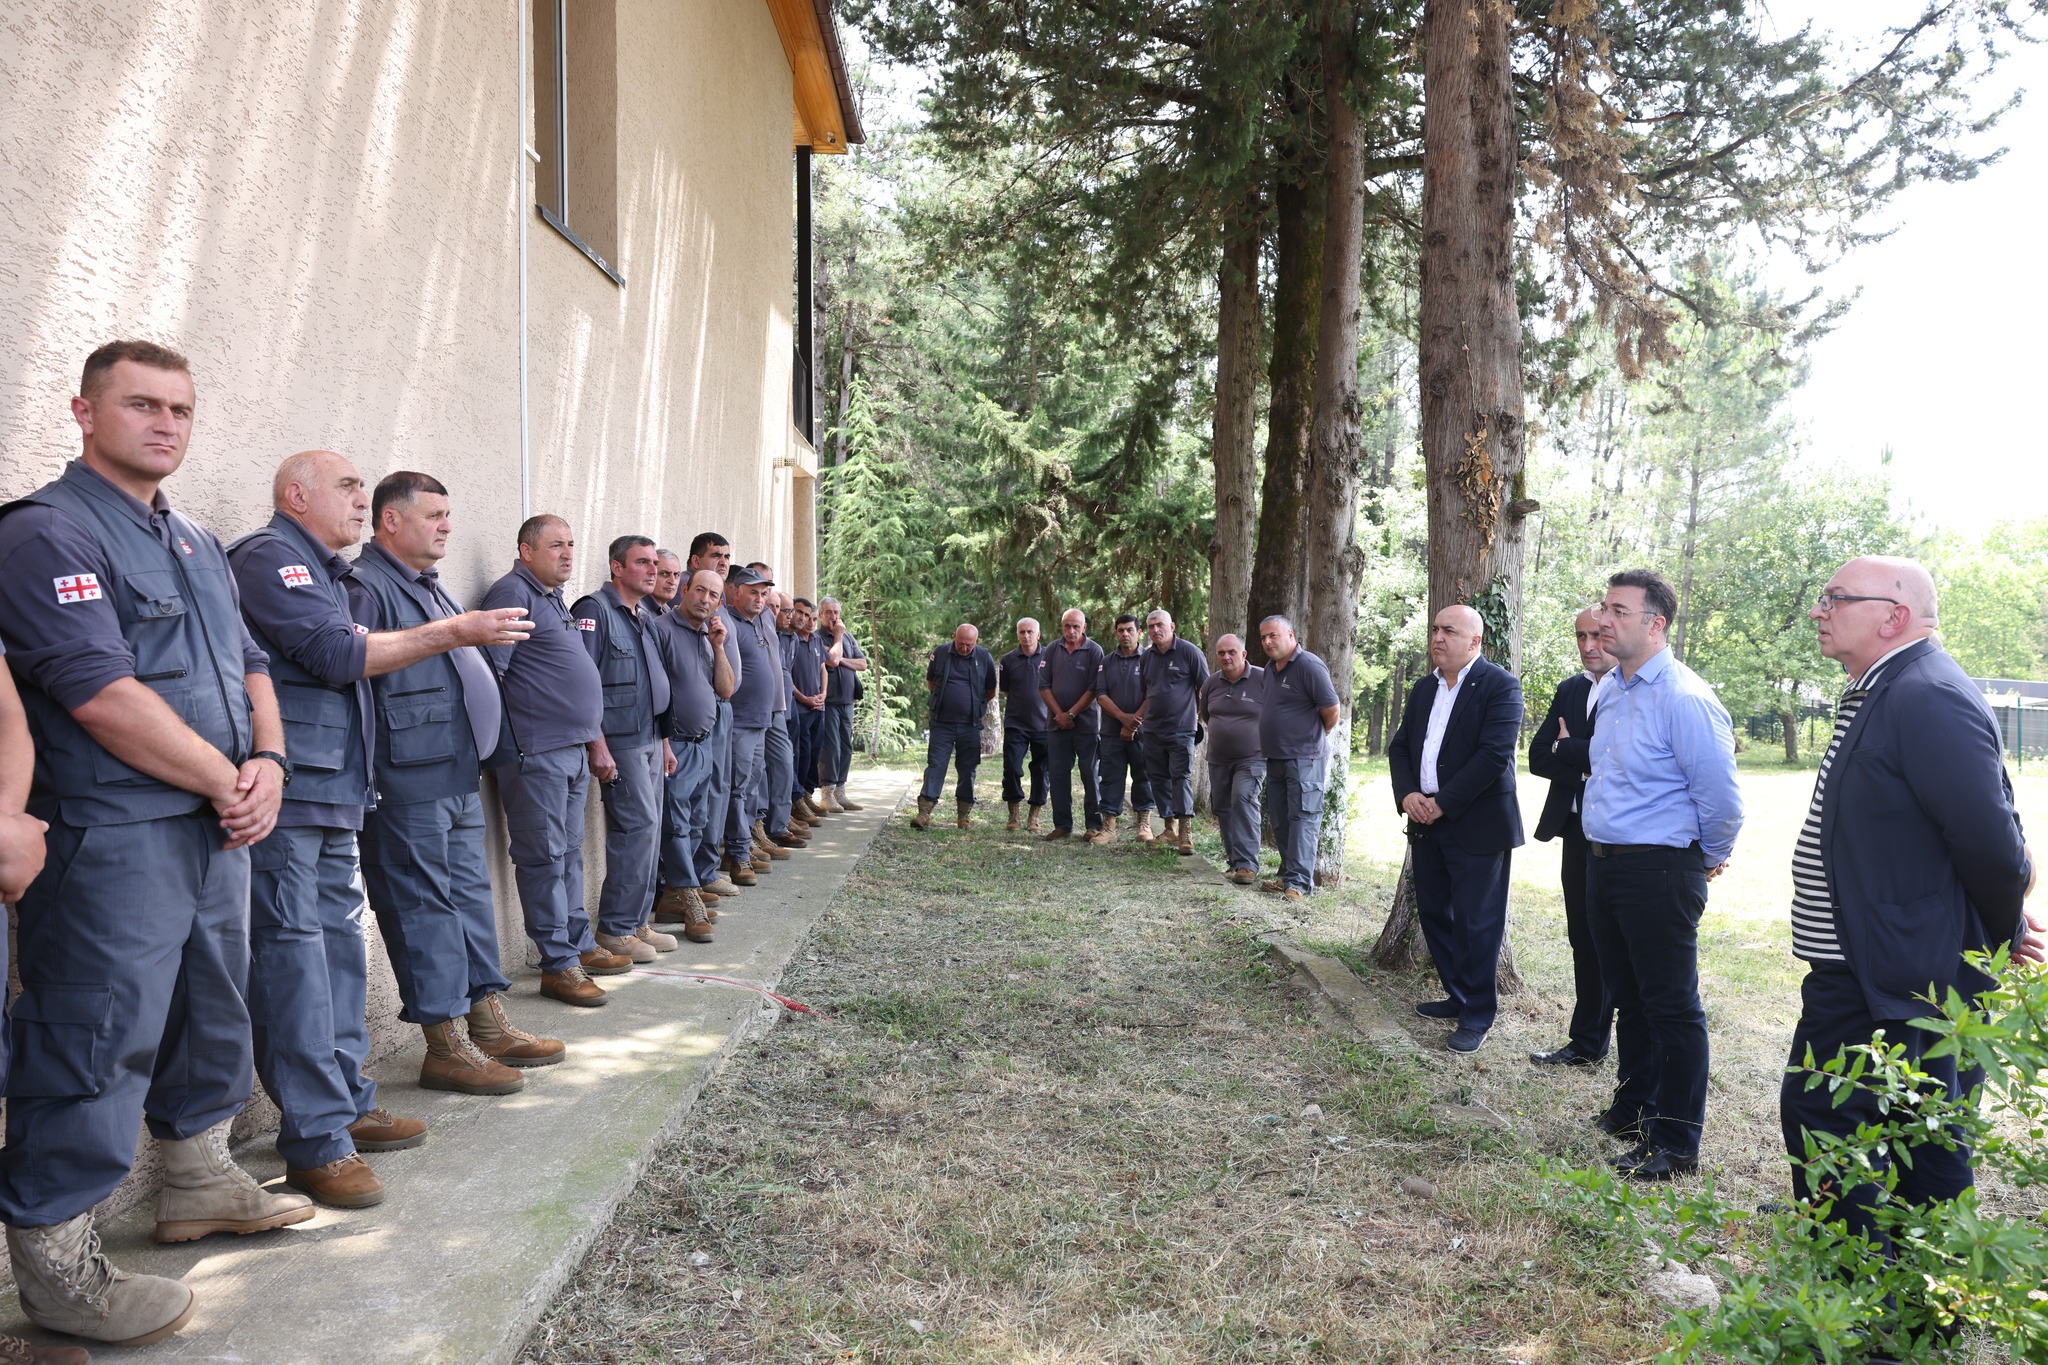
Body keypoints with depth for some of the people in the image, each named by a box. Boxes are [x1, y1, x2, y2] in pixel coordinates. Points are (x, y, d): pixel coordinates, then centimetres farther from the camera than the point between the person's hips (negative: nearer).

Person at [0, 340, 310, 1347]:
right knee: (93, 1045, -2)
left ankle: (197, 1181, 37)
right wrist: (227, 780, -14)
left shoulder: (197, 544, 17)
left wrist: (268, 762, -1)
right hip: (112, 841, -9)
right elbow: (103, 696, -20)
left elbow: (247, 665, 18)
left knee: (213, 1012, 19)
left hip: (217, 831, 9)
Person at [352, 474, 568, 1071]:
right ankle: (447, 1046, 2)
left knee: (471, 894, 13)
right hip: (409, 782, -10)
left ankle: (489, 1026, 22)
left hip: (458, 776, 10)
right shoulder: (366, 585, -9)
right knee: (424, 905, -4)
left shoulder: (431, 588, 23)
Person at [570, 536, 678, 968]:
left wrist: (664, 741, 19)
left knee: (648, 831, 11)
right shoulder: (594, 611, -10)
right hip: (620, 744, -9)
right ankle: (615, 929, 0)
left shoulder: (646, 617, 17)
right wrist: (597, 746, -21)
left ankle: (637, 921, 20)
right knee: (639, 827, -10)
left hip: (650, 741, 9)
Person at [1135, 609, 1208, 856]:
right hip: (1152, 730, 6)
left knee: (1180, 777, -10)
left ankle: (1185, 832, -10)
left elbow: (1205, 689, -3)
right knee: (1158, 778, 7)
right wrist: (1135, 720, 10)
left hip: (1181, 729, -6)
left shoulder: (1189, 652, -5)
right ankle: (1170, 827, 18)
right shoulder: (1147, 657, 12)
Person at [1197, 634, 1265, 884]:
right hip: (1218, 759, 6)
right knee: (1222, 807, 9)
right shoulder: (1212, 683, 4)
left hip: (1252, 758, -6)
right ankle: (1234, 860, 23)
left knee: (1244, 799, -23)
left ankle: (1247, 864, -23)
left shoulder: (1263, 679, -12)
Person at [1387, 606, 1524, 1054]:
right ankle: (1458, 995, 29)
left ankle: (1477, 1015, 12)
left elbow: (1495, 754, -19)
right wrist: (1407, 794, -5)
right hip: (1426, 821, 7)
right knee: (1433, 913, 14)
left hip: (1475, 826, -7)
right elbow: (1400, 746, 14)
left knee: (1475, 923, -1)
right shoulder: (1424, 689, 13)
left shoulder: (1500, 686, -10)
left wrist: (1442, 804, -18)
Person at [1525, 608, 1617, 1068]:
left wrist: (1565, 748, -8)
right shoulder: (1569, 690, 13)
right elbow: (1538, 757, 6)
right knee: (1585, 942, 12)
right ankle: (1587, 1043, 21)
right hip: (1578, 832, 6)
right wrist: (1587, 766, -10)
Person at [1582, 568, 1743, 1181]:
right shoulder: (1608, 690, 10)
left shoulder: (1685, 698, -18)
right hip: (1604, 865, 9)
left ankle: (1676, 1143, 11)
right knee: (1628, 997, 20)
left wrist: (1708, 860, -3)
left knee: (1671, 1008, 1)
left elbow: (1720, 796, -16)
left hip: (1659, 871, -9)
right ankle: (1632, 1108, 35)